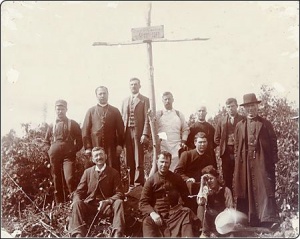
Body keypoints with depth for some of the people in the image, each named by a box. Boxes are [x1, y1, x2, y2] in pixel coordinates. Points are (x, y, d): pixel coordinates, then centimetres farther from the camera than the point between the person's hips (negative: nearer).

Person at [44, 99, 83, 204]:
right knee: (57, 182, 5)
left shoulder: (73, 124, 6)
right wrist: (50, 152, 9)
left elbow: (80, 141, 7)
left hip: (69, 156, -3)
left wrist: (73, 150, -2)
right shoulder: (51, 126, 14)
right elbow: (46, 142, 21)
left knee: (69, 179, -21)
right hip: (54, 157, 3)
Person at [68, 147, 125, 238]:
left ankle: (117, 234, -40)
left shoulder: (114, 172, 3)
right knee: (77, 203, -29)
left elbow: (119, 194, -2)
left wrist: (107, 201, -21)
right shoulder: (87, 172, 10)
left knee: (119, 202, -31)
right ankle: (78, 234, -40)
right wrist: (76, 201, -17)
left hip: (106, 206, -1)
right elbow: (79, 192, 8)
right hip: (89, 205, 1)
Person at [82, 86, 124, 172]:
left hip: (112, 148, 0)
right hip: (95, 147, 0)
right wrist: (87, 147, -2)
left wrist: (119, 145, -2)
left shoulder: (115, 111, 12)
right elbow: (85, 130, 6)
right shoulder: (91, 111, 11)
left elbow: (120, 129, 8)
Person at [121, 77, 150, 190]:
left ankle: (138, 186, 1)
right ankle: (131, 185, 14)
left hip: (138, 132, -4)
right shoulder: (125, 101, 19)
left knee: (138, 162, -4)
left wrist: (145, 134, -14)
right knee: (130, 162, 7)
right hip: (127, 133, 4)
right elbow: (122, 118, 16)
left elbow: (147, 118, -4)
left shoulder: (144, 100, 3)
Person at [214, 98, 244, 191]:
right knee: (227, 179, 5)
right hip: (226, 153, 2)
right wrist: (222, 146, 4)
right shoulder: (221, 120, 13)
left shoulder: (243, 120, 5)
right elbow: (217, 138, 15)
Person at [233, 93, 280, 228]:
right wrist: (237, 161, 5)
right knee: (247, 191, 3)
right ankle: (250, 221, 10)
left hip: (262, 162, -2)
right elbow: (237, 145, 13)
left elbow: (273, 143, 6)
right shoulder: (240, 125, 13)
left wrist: (273, 160, -2)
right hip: (245, 163, 2)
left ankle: (269, 220, -14)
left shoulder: (265, 124, 8)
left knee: (265, 189, -11)